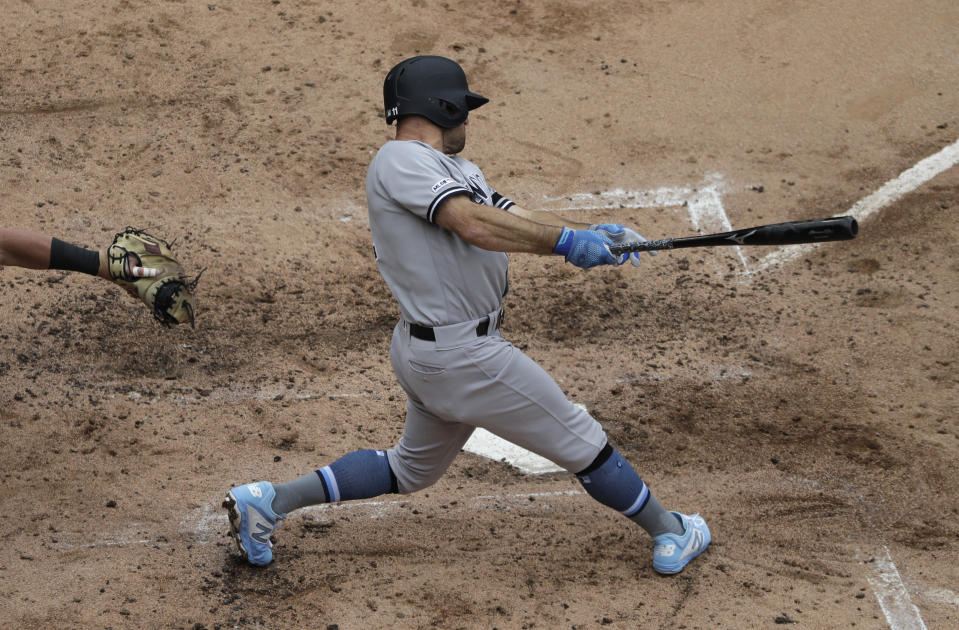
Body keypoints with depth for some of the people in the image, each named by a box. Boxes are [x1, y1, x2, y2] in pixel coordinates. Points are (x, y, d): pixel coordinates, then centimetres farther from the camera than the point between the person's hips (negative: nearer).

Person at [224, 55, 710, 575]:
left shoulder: (451, 170, 15)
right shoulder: (401, 161, -16)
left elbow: (515, 219, 7)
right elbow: (476, 225, -29)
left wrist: (590, 236, -7)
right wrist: (567, 242, -25)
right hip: (460, 356, -11)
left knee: (412, 469, 25)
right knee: (580, 440, 4)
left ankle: (270, 500, 22)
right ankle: (670, 534, 20)